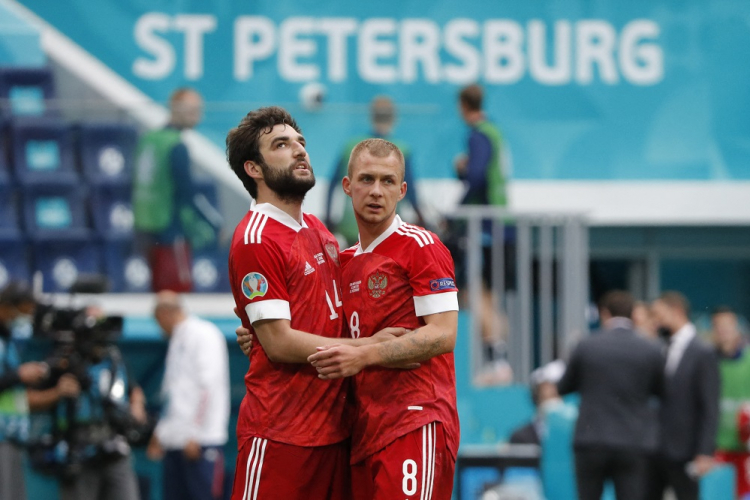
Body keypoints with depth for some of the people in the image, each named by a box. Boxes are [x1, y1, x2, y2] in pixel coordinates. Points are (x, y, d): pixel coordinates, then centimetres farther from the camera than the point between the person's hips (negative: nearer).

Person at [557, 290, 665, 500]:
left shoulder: (586, 346, -3)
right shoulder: (651, 350, -2)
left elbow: (563, 387, 11)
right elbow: (662, 390, 13)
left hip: (592, 443, 0)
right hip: (634, 444, 0)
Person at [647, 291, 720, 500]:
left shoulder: (703, 353, -9)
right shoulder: (664, 351, 13)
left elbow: (710, 409, -12)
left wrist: (705, 453, -18)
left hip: (682, 452, -7)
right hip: (655, 450, 7)